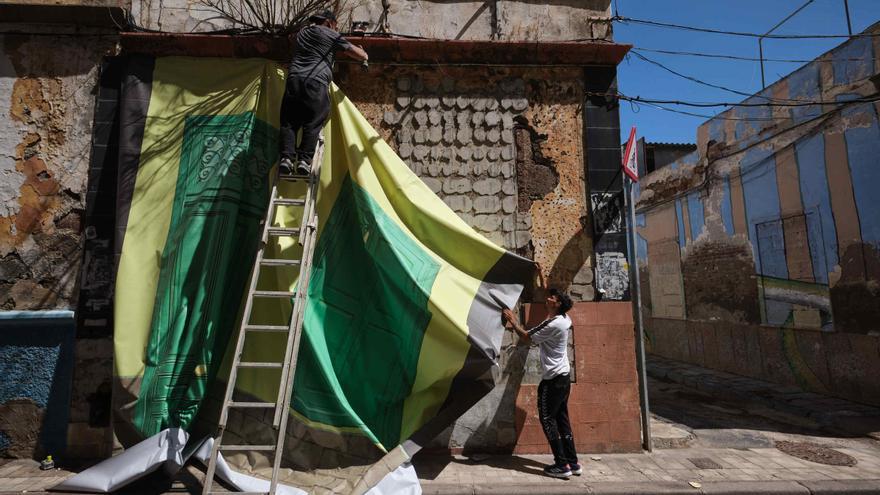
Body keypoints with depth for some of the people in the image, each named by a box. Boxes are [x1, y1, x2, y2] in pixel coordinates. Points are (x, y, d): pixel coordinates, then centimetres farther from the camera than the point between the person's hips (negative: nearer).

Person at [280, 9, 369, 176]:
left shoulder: (302, 32, 27)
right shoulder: (332, 35, 13)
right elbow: (359, 54, 15)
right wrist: (364, 56, 40)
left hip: (294, 79, 4)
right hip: (316, 83, -4)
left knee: (289, 122, 4)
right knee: (312, 124, -4)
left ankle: (287, 157, -10)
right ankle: (304, 159, -15)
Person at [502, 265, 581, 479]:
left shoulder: (552, 324, -19)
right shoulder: (563, 319, 7)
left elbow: (526, 337, -12)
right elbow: (548, 297, 23)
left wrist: (513, 321, -1)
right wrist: (542, 277, 29)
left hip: (553, 379, -9)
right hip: (563, 377, 9)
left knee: (547, 419, -2)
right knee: (561, 419, 13)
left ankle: (562, 465, 0)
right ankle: (573, 462, 17)